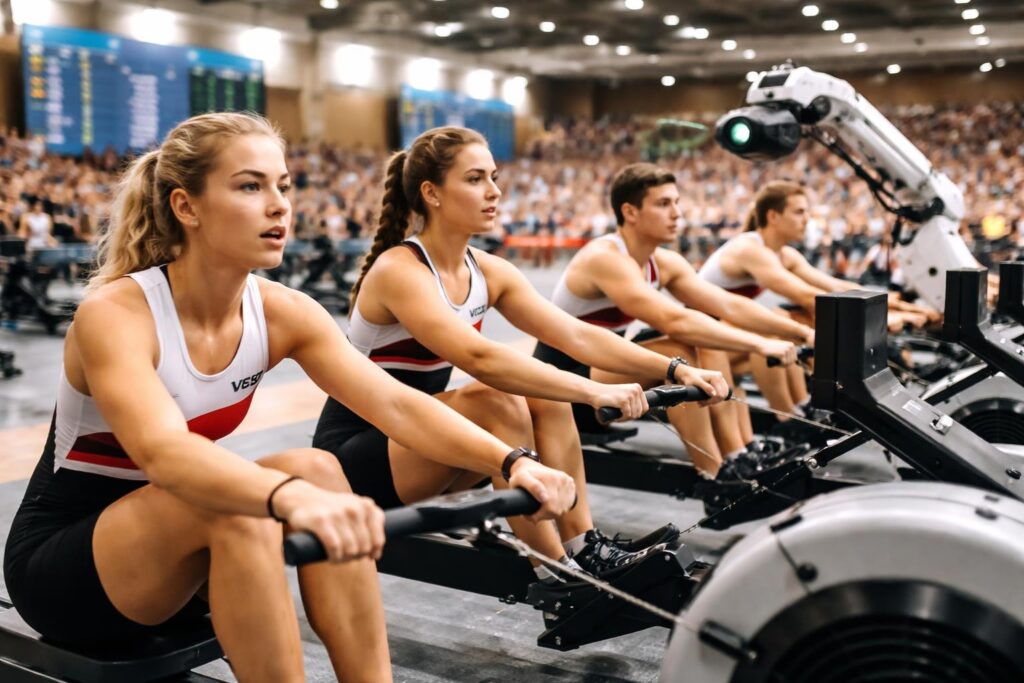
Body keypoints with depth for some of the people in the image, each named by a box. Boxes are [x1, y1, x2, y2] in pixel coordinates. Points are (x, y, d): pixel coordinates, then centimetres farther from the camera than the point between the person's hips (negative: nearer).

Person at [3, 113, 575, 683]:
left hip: (186, 544, 5)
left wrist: (511, 460, -34)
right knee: (239, 506, -33)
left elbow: (395, 403, -19)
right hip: (58, 559, -5)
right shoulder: (115, 314, -25)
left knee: (316, 469, -23)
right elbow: (162, 449, -44)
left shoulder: (282, 313, -9)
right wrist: (292, 499, -62)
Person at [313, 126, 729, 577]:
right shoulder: (399, 270, -22)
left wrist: (675, 370, -15)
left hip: (413, 436, 7)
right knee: (497, 401, -29)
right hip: (353, 455, -7)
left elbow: (578, 336, -6)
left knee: (545, 396, -11)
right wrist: (592, 392, -42)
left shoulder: (488, 271, 0)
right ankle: (555, 574, -21)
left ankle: (583, 547, -7)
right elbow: (479, 358, -37)